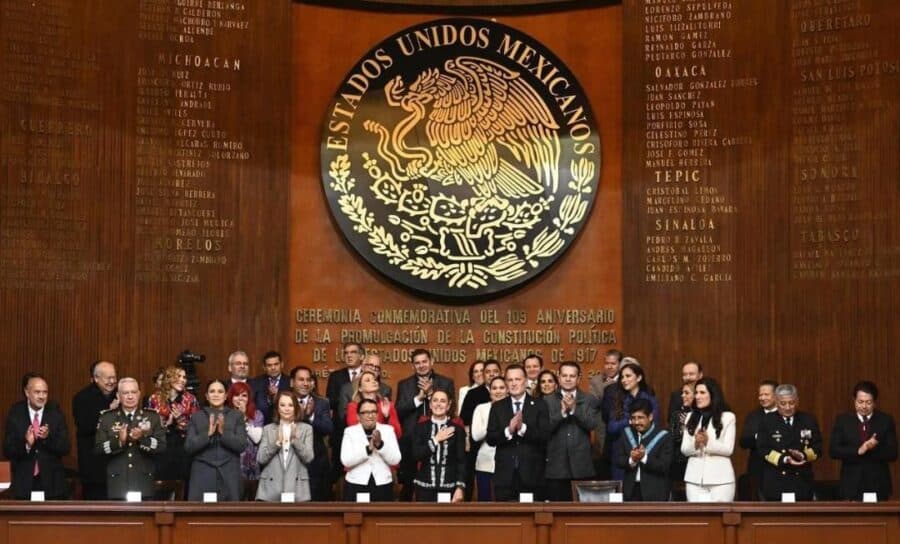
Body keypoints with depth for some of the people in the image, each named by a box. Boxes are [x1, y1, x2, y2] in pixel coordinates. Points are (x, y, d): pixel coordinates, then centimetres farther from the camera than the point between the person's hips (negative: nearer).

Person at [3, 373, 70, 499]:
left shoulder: (56, 413, -2)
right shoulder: (15, 414, -2)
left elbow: (65, 449, -4)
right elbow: (7, 451, -5)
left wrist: (48, 437, -22)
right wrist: (26, 444, -24)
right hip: (24, 485, 0)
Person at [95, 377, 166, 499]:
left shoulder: (152, 416, 5)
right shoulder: (107, 418, 5)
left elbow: (162, 446, -3)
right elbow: (98, 448, -1)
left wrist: (142, 439, -20)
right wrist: (118, 441, -17)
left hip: (144, 482, 0)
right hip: (117, 482, 0)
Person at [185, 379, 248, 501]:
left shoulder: (236, 416, 10)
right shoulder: (196, 417, 11)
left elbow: (242, 445, 0)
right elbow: (188, 447, 1)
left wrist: (223, 432, -14)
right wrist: (208, 434, -13)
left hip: (229, 477, 0)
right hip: (203, 477, 0)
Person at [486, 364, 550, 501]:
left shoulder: (539, 405, 3)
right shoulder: (497, 407, 8)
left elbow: (545, 436, -7)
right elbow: (490, 438, 0)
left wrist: (523, 428, -22)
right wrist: (508, 430, -18)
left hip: (532, 474, -1)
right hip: (505, 474, 1)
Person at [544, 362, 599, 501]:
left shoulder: (590, 400, 8)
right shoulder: (547, 400, 7)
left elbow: (592, 424, -6)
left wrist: (574, 409, -18)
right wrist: (562, 412, -17)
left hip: (582, 467, 0)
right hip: (556, 466, 0)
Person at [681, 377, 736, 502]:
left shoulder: (727, 417, 1)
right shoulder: (691, 417, 14)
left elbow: (728, 449, -6)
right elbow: (684, 449, 8)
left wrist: (708, 442, -20)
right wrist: (695, 443, -13)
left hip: (720, 478, -4)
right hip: (694, 478, 4)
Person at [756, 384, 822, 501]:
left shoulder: (809, 420, 10)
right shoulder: (768, 420, 5)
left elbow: (817, 449, 7)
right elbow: (763, 449, -3)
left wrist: (804, 455, -15)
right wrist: (784, 459, -17)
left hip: (802, 482, 2)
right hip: (775, 484, -1)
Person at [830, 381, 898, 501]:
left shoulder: (886, 421, 3)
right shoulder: (843, 420, 4)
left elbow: (892, 454, -2)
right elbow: (834, 451, -4)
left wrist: (874, 448, -20)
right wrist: (858, 451, -18)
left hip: (878, 486, 0)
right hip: (851, 486, 0)